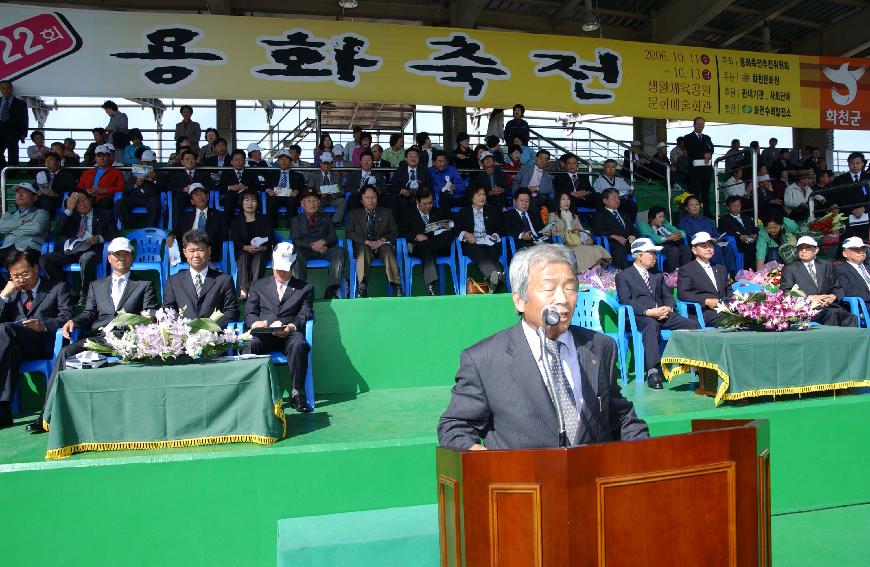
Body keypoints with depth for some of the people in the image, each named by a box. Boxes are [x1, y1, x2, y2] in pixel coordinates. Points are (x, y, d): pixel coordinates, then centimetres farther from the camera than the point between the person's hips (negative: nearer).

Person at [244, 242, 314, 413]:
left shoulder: (305, 288, 18)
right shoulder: (259, 285, 23)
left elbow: (305, 316, 6)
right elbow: (249, 313, 14)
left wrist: (291, 327, -17)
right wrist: (255, 323, -11)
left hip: (290, 334, -1)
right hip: (264, 335, 1)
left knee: (299, 345, -36)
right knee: (251, 345, -34)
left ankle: (297, 393, -30)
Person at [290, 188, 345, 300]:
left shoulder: (325, 217, 27)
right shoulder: (296, 220, 22)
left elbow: (333, 237, 12)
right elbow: (295, 240, 5)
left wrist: (324, 241, -13)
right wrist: (311, 245, -15)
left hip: (324, 249, 1)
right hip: (305, 250, -1)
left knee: (340, 251, -31)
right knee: (295, 253, -37)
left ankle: (331, 290, -38)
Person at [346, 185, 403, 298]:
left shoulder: (387, 212, 20)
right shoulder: (354, 214, 17)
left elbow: (394, 232, 11)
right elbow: (349, 233, 3)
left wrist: (383, 240, -11)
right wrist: (367, 241, -13)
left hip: (382, 245, 1)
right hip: (364, 246, 0)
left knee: (387, 248, -35)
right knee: (364, 249, -36)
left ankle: (397, 285, -42)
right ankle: (362, 286, -44)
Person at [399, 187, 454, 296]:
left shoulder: (438, 213, 27)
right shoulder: (409, 215, 17)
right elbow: (401, 232, 5)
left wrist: (449, 225, -3)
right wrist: (415, 237, -13)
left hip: (439, 247, 3)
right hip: (419, 251, -2)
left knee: (449, 234, -30)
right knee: (428, 251, -41)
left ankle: (417, 246, -34)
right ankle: (430, 287, -49)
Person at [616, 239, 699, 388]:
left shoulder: (658, 276, 29)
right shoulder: (623, 276, 9)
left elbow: (668, 297, 22)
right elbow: (625, 301, -4)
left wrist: (668, 308, -4)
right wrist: (648, 311, -17)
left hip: (663, 314, 6)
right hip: (640, 317, -6)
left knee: (693, 324, -18)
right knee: (651, 325, -40)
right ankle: (653, 371, -48)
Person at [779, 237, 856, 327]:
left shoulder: (827, 265, 25)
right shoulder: (789, 269, 13)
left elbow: (837, 288, 23)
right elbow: (785, 292, 1)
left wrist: (833, 296, -2)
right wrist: (809, 298, -11)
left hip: (829, 306, 4)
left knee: (851, 318, -28)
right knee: (832, 314, -33)